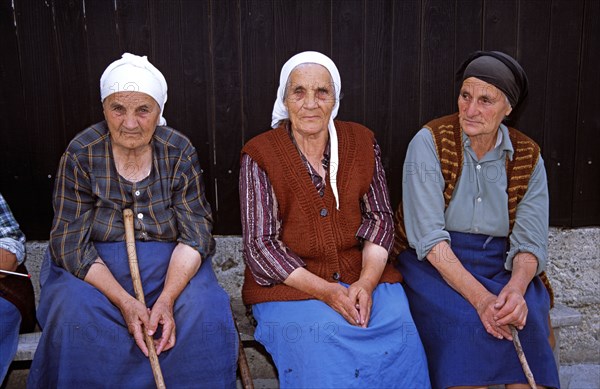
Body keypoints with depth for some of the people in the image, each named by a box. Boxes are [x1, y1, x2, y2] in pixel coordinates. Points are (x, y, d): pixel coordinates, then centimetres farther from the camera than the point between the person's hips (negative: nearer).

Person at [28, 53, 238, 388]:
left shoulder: (179, 152, -4)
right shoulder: (81, 155, -7)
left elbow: (195, 233, -7)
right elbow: (71, 242, -10)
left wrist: (166, 300, -24)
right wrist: (125, 302, -23)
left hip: (171, 265, 1)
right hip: (96, 270, 0)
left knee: (204, 310, -27)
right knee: (74, 312, -30)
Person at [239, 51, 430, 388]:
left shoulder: (362, 142, 5)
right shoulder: (260, 155, -5)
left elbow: (380, 217, 7)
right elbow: (260, 246, -7)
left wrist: (367, 282, -12)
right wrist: (325, 292, -18)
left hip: (364, 275, 3)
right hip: (289, 284, -2)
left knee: (402, 347, -21)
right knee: (325, 361, -28)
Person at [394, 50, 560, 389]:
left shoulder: (527, 157, 2)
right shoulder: (430, 143, -10)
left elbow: (530, 241, -2)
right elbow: (429, 237, -18)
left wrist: (516, 288, -24)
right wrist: (479, 297, -28)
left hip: (501, 266, 3)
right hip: (433, 263, -3)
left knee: (525, 317, -25)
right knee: (465, 321, -29)